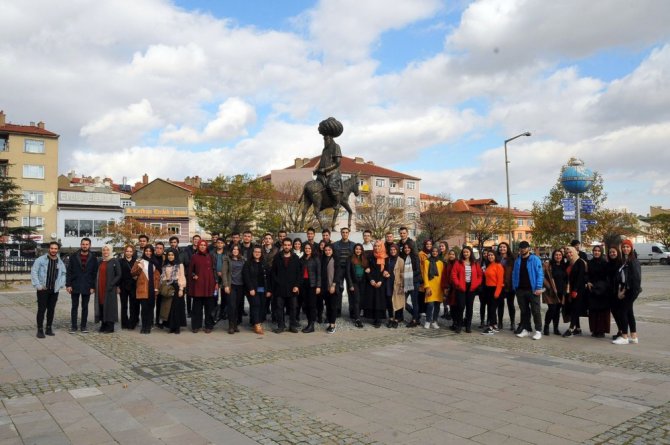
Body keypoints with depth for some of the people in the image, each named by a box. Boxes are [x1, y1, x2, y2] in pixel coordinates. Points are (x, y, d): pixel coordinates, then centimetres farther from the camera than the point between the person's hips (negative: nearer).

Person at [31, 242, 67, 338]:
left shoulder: (60, 262, 8)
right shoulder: (41, 260, -6)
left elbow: (63, 274, 17)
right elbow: (34, 272, -8)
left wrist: (61, 285, 6)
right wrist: (38, 285, -12)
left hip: (54, 290, 4)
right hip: (43, 289, -4)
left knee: (51, 310, 9)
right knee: (41, 309, -3)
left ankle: (49, 329, 19)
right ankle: (40, 330, 4)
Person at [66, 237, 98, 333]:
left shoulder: (93, 258, 2)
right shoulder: (73, 256, 2)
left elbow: (94, 273, 1)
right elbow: (69, 271, 0)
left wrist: (93, 287, -4)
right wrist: (68, 284, -7)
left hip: (87, 287, 0)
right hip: (75, 286, 0)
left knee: (85, 307, 7)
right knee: (74, 307, 5)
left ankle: (83, 326, 14)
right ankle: (73, 326, 11)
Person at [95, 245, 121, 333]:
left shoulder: (114, 261, -2)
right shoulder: (100, 261, 14)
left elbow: (118, 275, -5)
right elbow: (97, 274, 19)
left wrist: (112, 284, -14)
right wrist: (95, 285, 6)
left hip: (109, 288, -5)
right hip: (100, 288, 5)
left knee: (109, 305, -4)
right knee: (101, 305, 4)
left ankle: (110, 327, 0)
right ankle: (103, 325, 12)